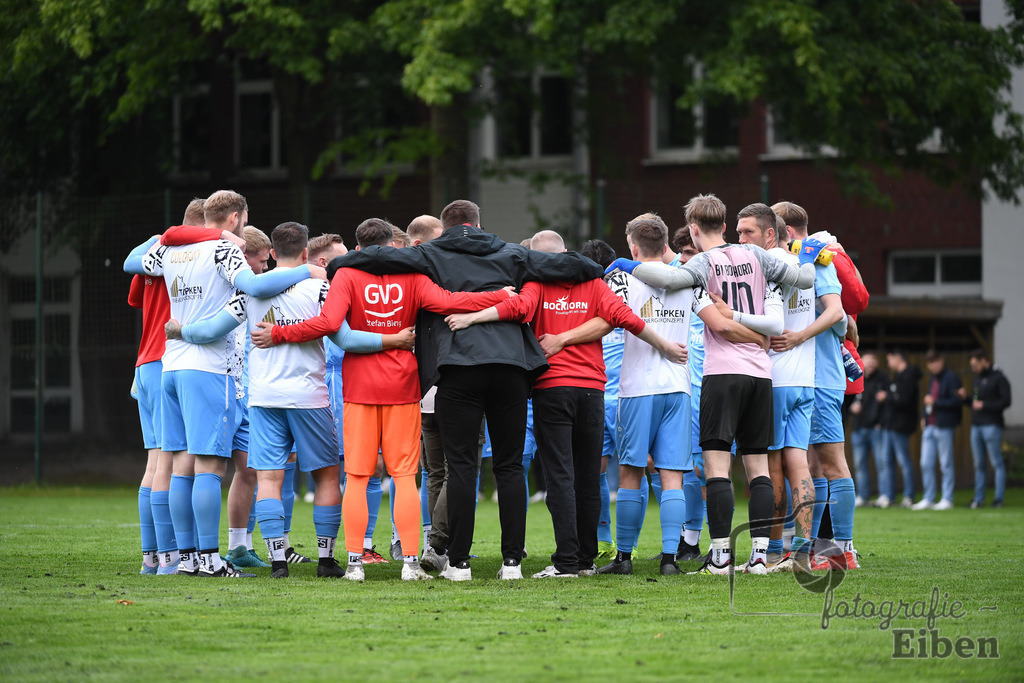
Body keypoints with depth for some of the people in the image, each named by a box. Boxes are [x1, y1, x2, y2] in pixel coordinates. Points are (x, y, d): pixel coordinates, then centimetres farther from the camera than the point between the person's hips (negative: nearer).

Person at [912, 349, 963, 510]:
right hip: (930, 426, 8)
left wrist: (935, 402, -15)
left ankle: (947, 499, 2)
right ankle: (928, 499, 11)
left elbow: (956, 401, -15)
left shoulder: (952, 378, -8)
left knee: (946, 464, -2)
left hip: (944, 427, -8)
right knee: (926, 464, 6)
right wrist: (925, 418, 14)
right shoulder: (932, 379, 18)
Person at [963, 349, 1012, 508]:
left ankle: (999, 498, -4)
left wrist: (984, 405, -15)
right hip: (976, 425, 8)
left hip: (992, 425, -8)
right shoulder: (978, 378, 18)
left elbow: (1006, 401, -11)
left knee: (997, 463, -5)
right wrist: (966, 398, 4)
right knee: (979, 464, 7)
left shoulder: (998, 378, -5)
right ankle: (979, 499, 10)